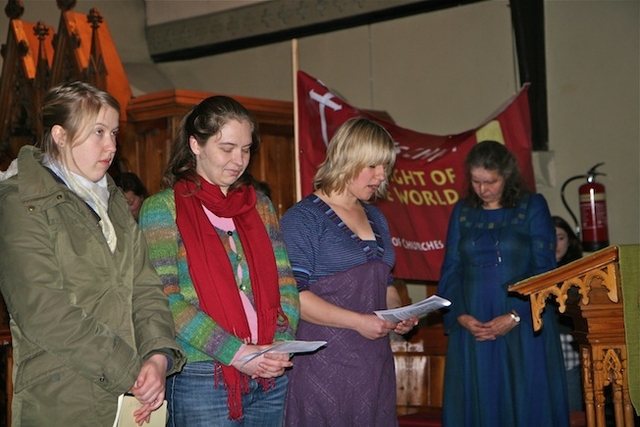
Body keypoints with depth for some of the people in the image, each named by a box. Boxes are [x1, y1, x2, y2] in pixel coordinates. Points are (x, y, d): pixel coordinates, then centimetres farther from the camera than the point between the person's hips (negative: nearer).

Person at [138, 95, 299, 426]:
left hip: (270, 378, 5)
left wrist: (282, 343, -9)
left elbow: (284, 282, 9)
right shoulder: (163, 208, -2)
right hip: (202, 379, -5)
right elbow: (165, 299, -11)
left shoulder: (259, 205, 13)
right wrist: (235, 352, -18)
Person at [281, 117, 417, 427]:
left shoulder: (375, 218, 17)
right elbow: (292, 294, -16)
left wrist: (398, 312, 4)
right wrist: (357, 321, -21)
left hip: (375, 363, 7)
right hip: (324, 363, -7)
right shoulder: (304, 218, -7)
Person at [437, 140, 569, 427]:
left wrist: (515, 316, -14)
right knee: (477, 403, 4)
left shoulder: (532, 207, 1)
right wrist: (460, 315, -7)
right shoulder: (462, 212, 11)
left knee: (526, 403, -1)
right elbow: (450, 270, 8)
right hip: (472, 328, 3)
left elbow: (544, 269, -5)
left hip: (523, 328, -3)